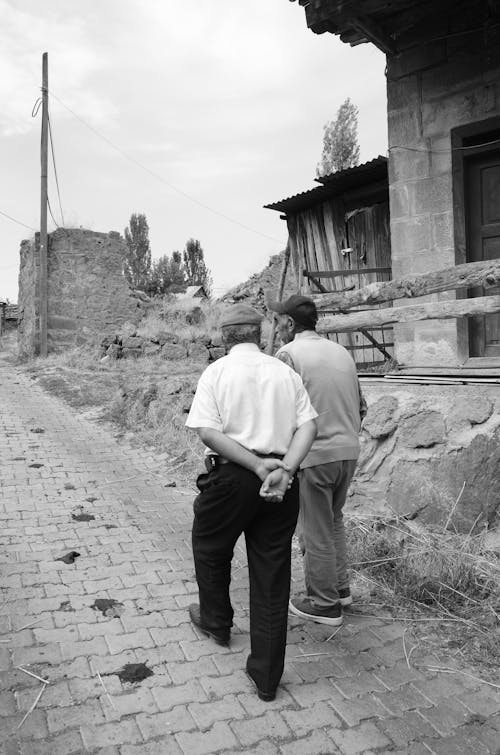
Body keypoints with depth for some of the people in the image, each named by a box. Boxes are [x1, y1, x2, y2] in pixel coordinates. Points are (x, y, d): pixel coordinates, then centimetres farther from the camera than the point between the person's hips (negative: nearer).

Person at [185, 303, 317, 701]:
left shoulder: (217, 371, -1)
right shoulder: (286, 372, 8)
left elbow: (209, 432, -13)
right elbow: (308, 425, -4)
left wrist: (258, 467, -15)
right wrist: (284, 468, -13)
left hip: (232, 476, -3)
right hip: (282, 480, 3)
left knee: (210, 548, 25)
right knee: (272, 571, 11)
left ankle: (216, 621, 48)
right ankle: (267, 677, 21)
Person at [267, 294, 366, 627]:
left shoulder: (289, 353, -11)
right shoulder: (342, 352, 9)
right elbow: (361, 406, 12)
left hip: (313, 455, -7)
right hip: (349, 451, 7)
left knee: (316, 531, 7)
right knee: (334, 520, 24)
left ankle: (324, 604, 20)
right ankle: (340, 587, 34)